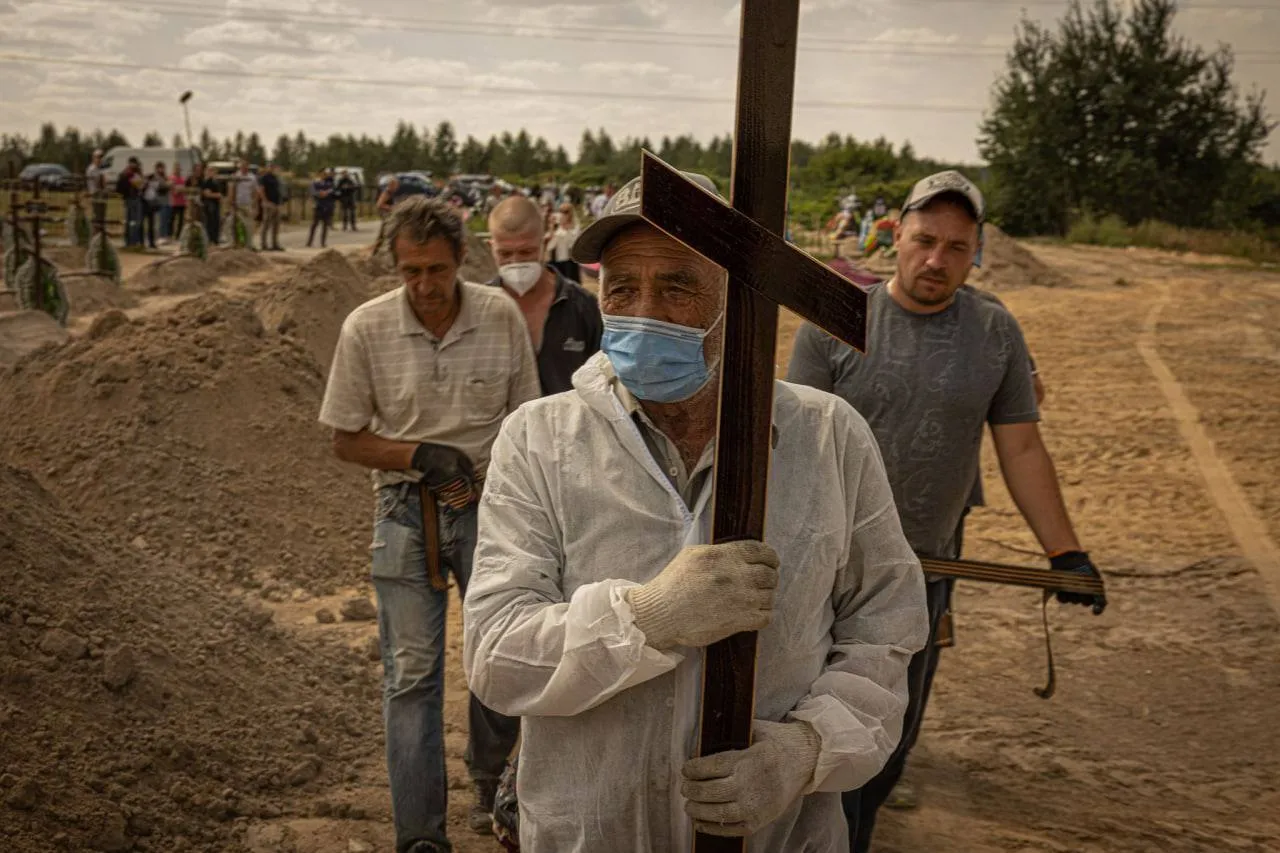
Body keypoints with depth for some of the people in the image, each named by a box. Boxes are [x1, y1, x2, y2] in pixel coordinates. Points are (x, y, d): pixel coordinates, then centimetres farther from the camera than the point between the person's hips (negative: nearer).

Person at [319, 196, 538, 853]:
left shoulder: (501, 316, -6)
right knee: (411, 673, 4)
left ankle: (491, 777, 39)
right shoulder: (367, 328, -8)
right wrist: (420, 455, -16)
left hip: (489, 505, 1)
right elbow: (346, 440, -1)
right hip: (407, 510, -1)